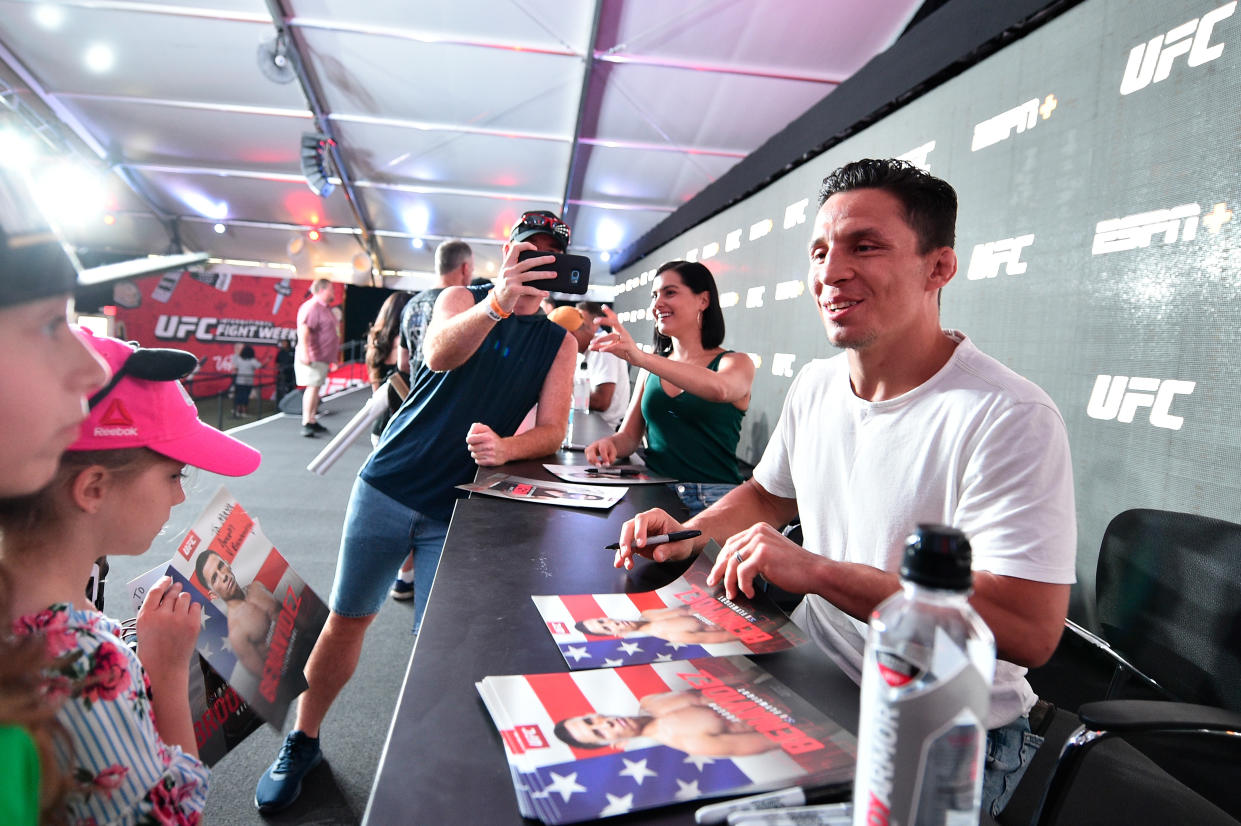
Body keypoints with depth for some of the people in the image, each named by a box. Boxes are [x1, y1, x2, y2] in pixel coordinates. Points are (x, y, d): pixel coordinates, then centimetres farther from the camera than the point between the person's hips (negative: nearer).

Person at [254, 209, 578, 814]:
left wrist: (504, 447, -24)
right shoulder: (462, 298, 0)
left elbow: (552, 430, -3)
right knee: (346, 619, 9)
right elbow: (439, 353, -23)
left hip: (458, 510, 1)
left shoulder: (560, 342, 5)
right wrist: (497, 303, -41)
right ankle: (302, 742, 31)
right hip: (389, 485, 0)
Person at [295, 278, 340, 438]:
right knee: (312, 387, -13)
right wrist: (304, 353, -32)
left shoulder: (325, 308, 18)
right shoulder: (311, 307, -14)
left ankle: (312, 421, 18)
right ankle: (306, 423, -13)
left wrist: (333, 355, 30)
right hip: (312, 358, -10)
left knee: (317, 388, 12)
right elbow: (303, 331, -24)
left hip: (323, 357, 10)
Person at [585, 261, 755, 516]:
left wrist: (641, 358, -35)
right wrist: (609, 445, -10)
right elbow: (629, 436, 16)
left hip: (712, 500, -4)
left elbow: (719, 389, -24)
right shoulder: (652, 368, 17)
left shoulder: (736, 363, 1)